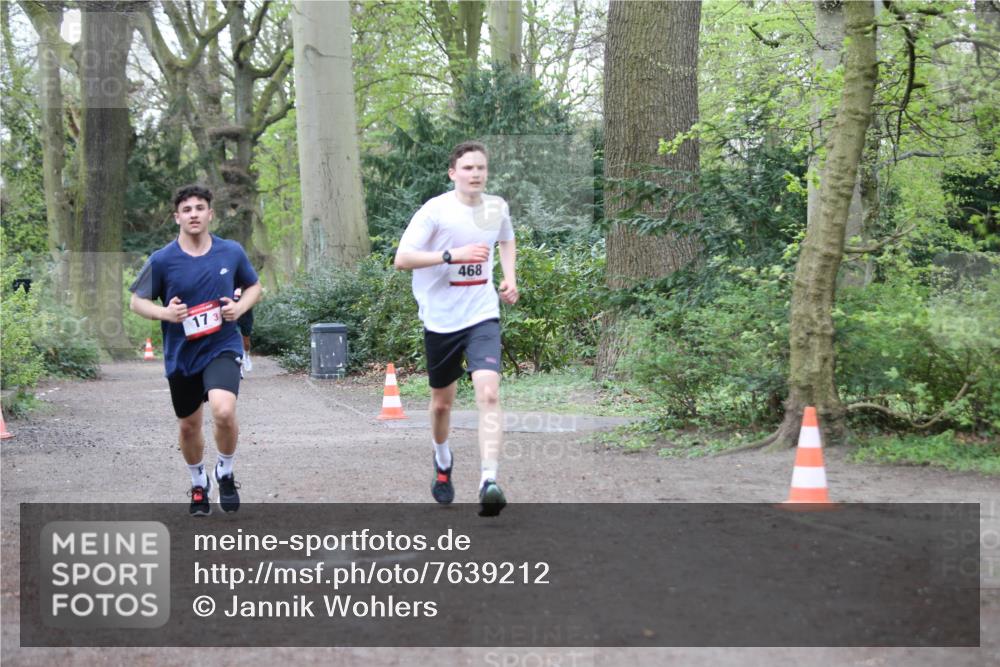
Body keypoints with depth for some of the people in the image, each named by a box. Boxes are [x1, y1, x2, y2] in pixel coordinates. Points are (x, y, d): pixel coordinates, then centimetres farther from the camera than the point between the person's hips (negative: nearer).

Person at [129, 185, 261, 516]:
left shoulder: (232, 252, -4)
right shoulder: (162, 259, -8)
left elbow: (254, 286, 13)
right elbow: (137, 301, 1)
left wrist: (240, 308, -8)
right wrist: (165, 312, -18)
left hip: (222, 347, -1)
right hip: (181, 353, 1)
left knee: (224, 411, -25)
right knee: (188, 426, 13)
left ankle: (225, 472, 3)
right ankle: (198, 483, 41)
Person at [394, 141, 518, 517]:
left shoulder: (497, 207, 4)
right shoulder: (436, 211, -10)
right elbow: (402, 259, -15)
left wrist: (510, 278, 11)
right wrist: (453, 254, -25)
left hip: (482, 316, 1)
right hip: (441, 318, -1)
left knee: (488, 394, -20)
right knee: (442, 402, 14)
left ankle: (488, 483, -28)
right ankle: (442, 463, 44)